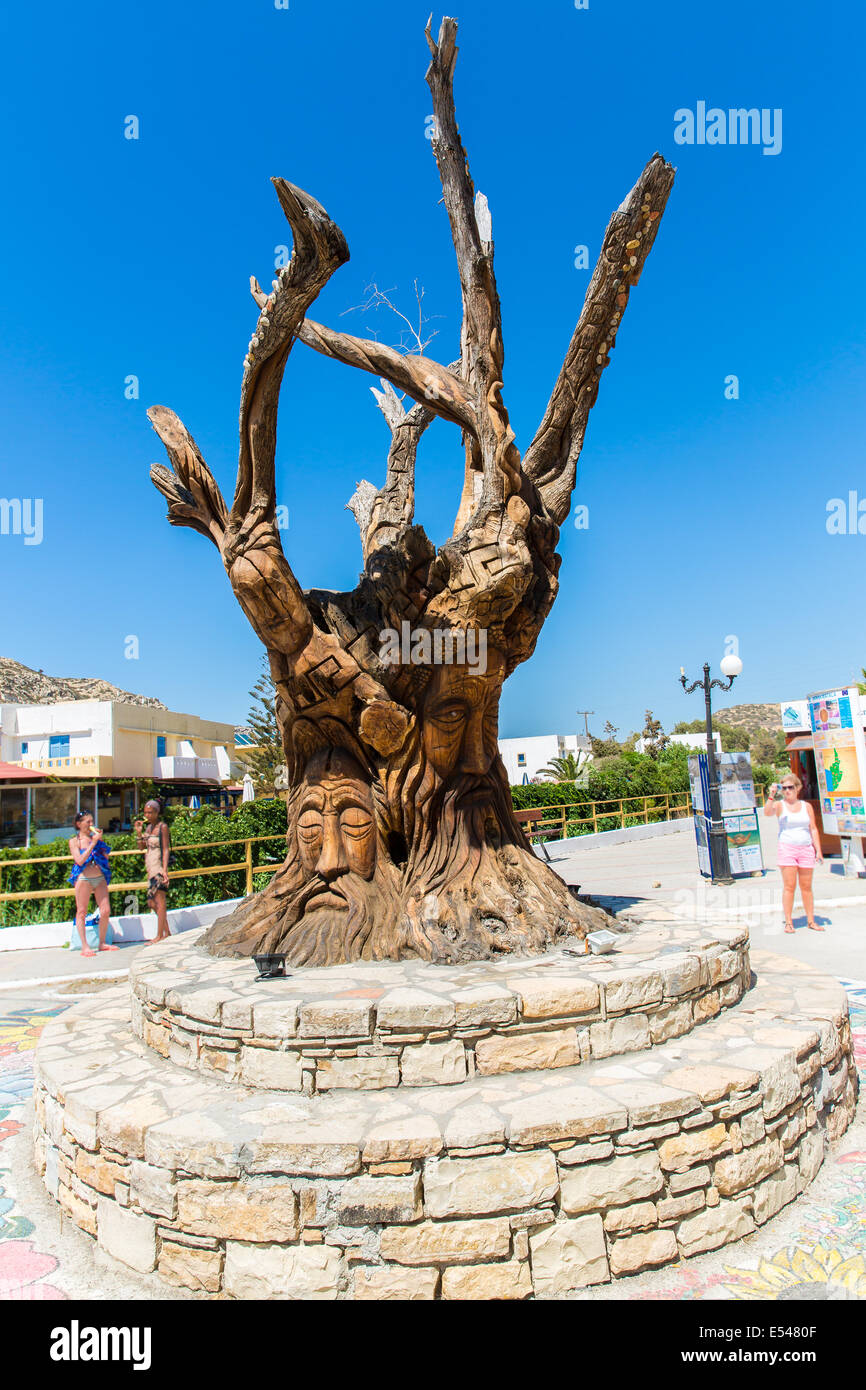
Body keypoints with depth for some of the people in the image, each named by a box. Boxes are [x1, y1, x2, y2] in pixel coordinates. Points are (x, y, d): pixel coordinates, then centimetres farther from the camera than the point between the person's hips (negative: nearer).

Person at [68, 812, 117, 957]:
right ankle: (84, 946, 7)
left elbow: (106, 855, 11)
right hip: (84, 879, -4)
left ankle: (102, 943, 14)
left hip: (100, 878, 4)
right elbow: (80, 860, -13)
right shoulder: (74, 841, 0)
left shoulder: (96, 837, 12)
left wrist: (100, 840, 0)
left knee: (105, 911, 1)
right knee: (81, 912, 1)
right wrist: (93, 843, -16)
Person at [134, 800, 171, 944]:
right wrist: (139, 833, 0)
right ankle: (167, 932, 17)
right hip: (150, 868, 8)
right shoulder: (148, 827, 13)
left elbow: (166, 849, -11)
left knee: (159, 900, -6)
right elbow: (141, 847, 15)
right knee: (152, 902, 9)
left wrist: (164, 869, -19)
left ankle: (160, 935, -2)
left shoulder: (162, 827, -8)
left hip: (159, 867, -8)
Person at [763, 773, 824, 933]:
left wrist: (818, 850, 6)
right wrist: (771, 795, -28)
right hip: (787, 848, -2)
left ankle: (811, 921, 15)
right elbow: (767, 812, -18)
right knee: (789, 886, -5)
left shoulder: (806, 806, 10)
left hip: (806, 848, 2)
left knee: (806, 886, 7)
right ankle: (788, 922, -1)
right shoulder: (780, 805, 3)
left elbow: (813, 829, 11)